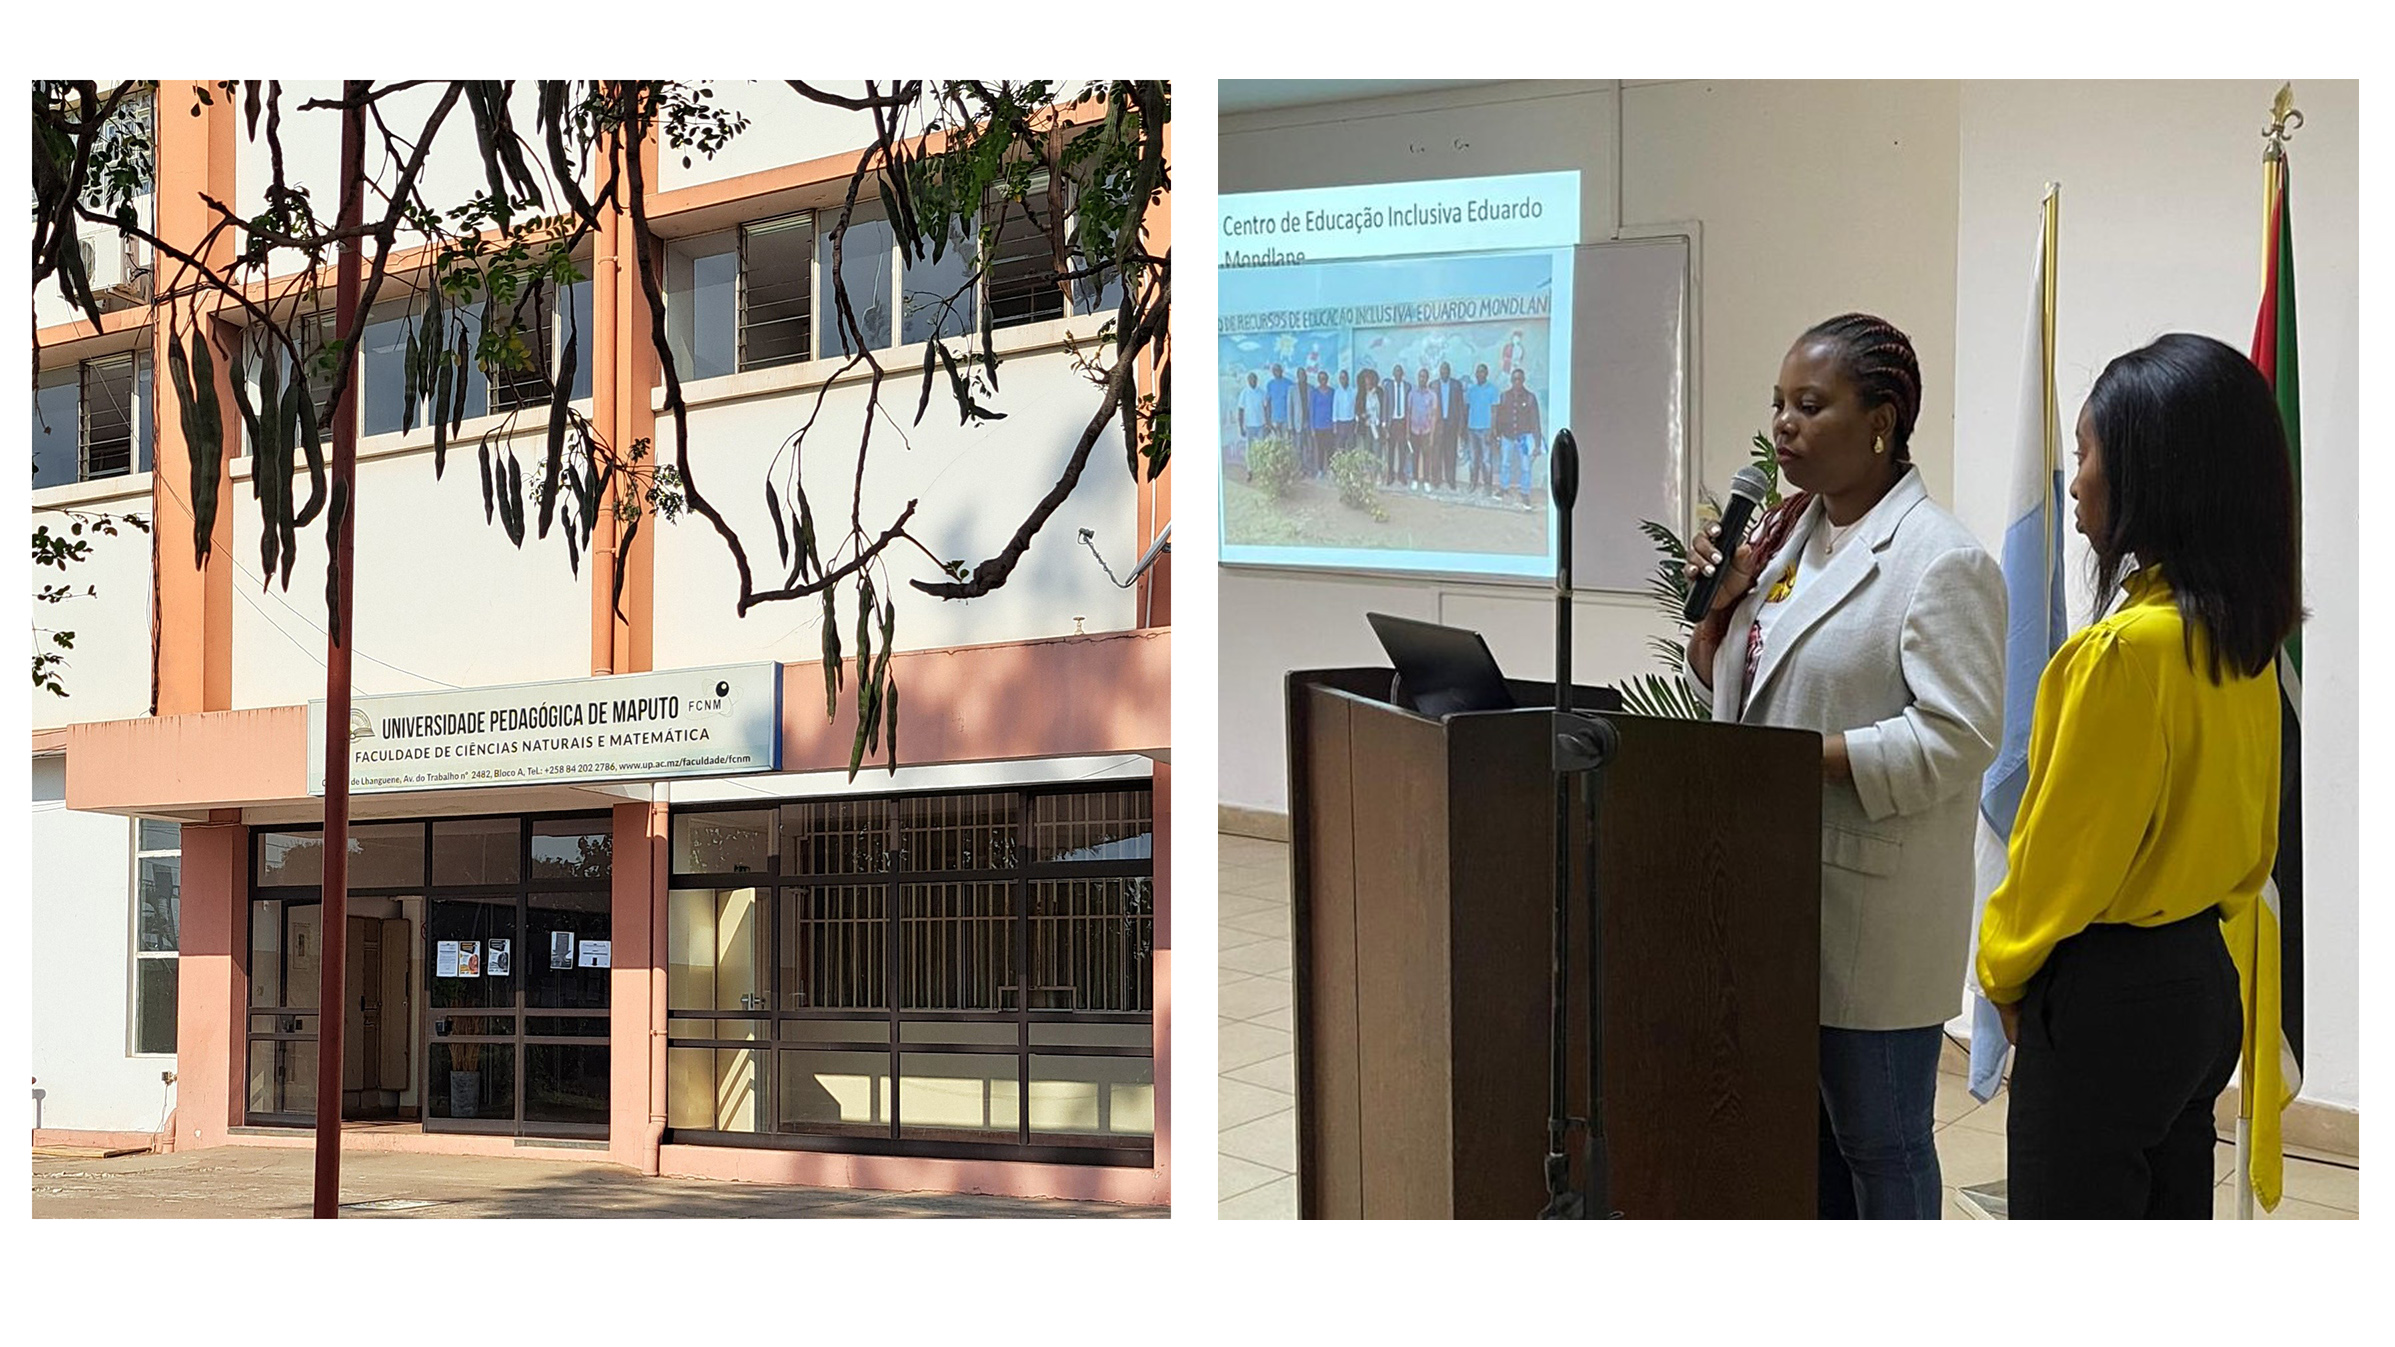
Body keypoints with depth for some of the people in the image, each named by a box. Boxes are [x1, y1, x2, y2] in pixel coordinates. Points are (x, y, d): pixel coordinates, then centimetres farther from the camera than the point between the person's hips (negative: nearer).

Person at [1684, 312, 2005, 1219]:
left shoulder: (1940, 561, -14)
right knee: (1803, 1137, 17)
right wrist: (1720, 599, 0)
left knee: (1879, 1144, 5)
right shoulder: (1787, 534, 12)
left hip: (1869, 915, -8)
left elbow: (1955, 738, -21)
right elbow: (1724, 690, 19)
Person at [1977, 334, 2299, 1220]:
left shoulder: (2126, 649, -21)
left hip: (2108, 1003, -9)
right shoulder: (2243, 640, 5)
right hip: (2202, 979, 9)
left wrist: (2006, 970, 1)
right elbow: (2256, 836, 13)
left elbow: (2064, 848, -15)